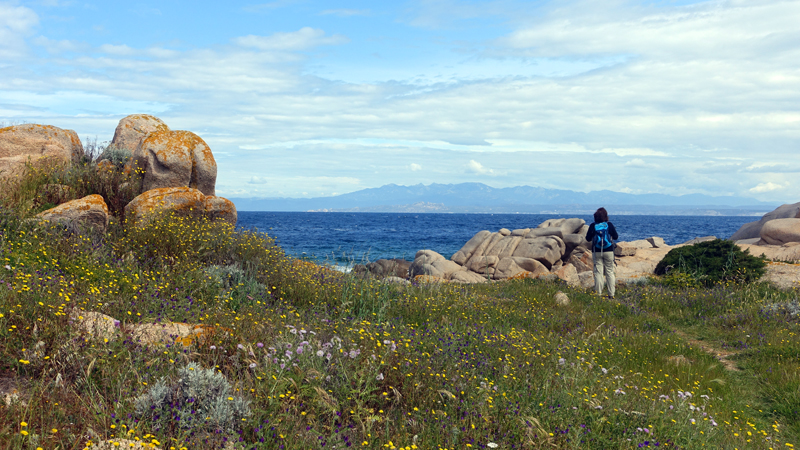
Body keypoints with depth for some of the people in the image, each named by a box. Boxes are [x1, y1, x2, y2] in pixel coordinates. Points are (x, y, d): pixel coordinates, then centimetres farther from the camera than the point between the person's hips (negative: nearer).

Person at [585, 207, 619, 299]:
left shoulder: (593, 226, -6)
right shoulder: (609, 225, -6)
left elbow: (588, 238, -2)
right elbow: (616, 237, 0)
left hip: (597, 252, 0)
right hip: (608, 251, 0)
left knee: (598, 272, 3)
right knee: (610, 272, 7)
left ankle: (598, 294, 2)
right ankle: (611, 294, 6)